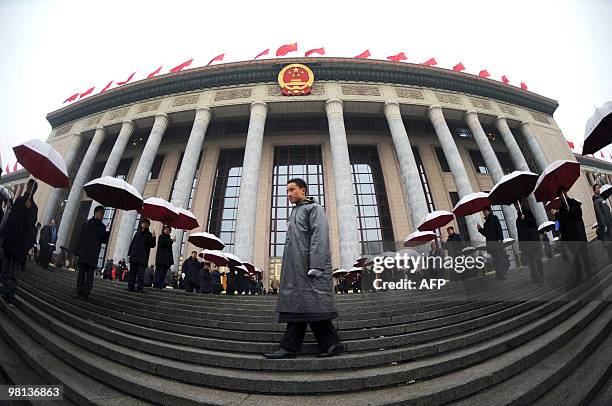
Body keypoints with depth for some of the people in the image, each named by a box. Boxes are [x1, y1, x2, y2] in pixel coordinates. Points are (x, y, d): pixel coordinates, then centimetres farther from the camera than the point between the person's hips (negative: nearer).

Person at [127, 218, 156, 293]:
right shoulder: (138, 232, 13)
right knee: (132, 272, 6)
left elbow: (152, 245, -6)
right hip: (134, 256, 4)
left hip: (143, 258, -4)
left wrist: (153, 238, -23)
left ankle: (140, 288, -6)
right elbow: (132, 243, 15)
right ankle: (130, 287, 13)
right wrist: (129, 253, 7)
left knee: (141, 273, -6)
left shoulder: (149, 235, 3)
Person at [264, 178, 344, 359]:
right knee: (296, 306, 6)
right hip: (295, 268, 8)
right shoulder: (294, 212, 25)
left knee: (312, 307, -5)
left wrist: (315, 266, -22)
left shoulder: (314, 208, 1)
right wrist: (287, 269, 17)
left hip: (308, 267, -8)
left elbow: (320, 237, -13)